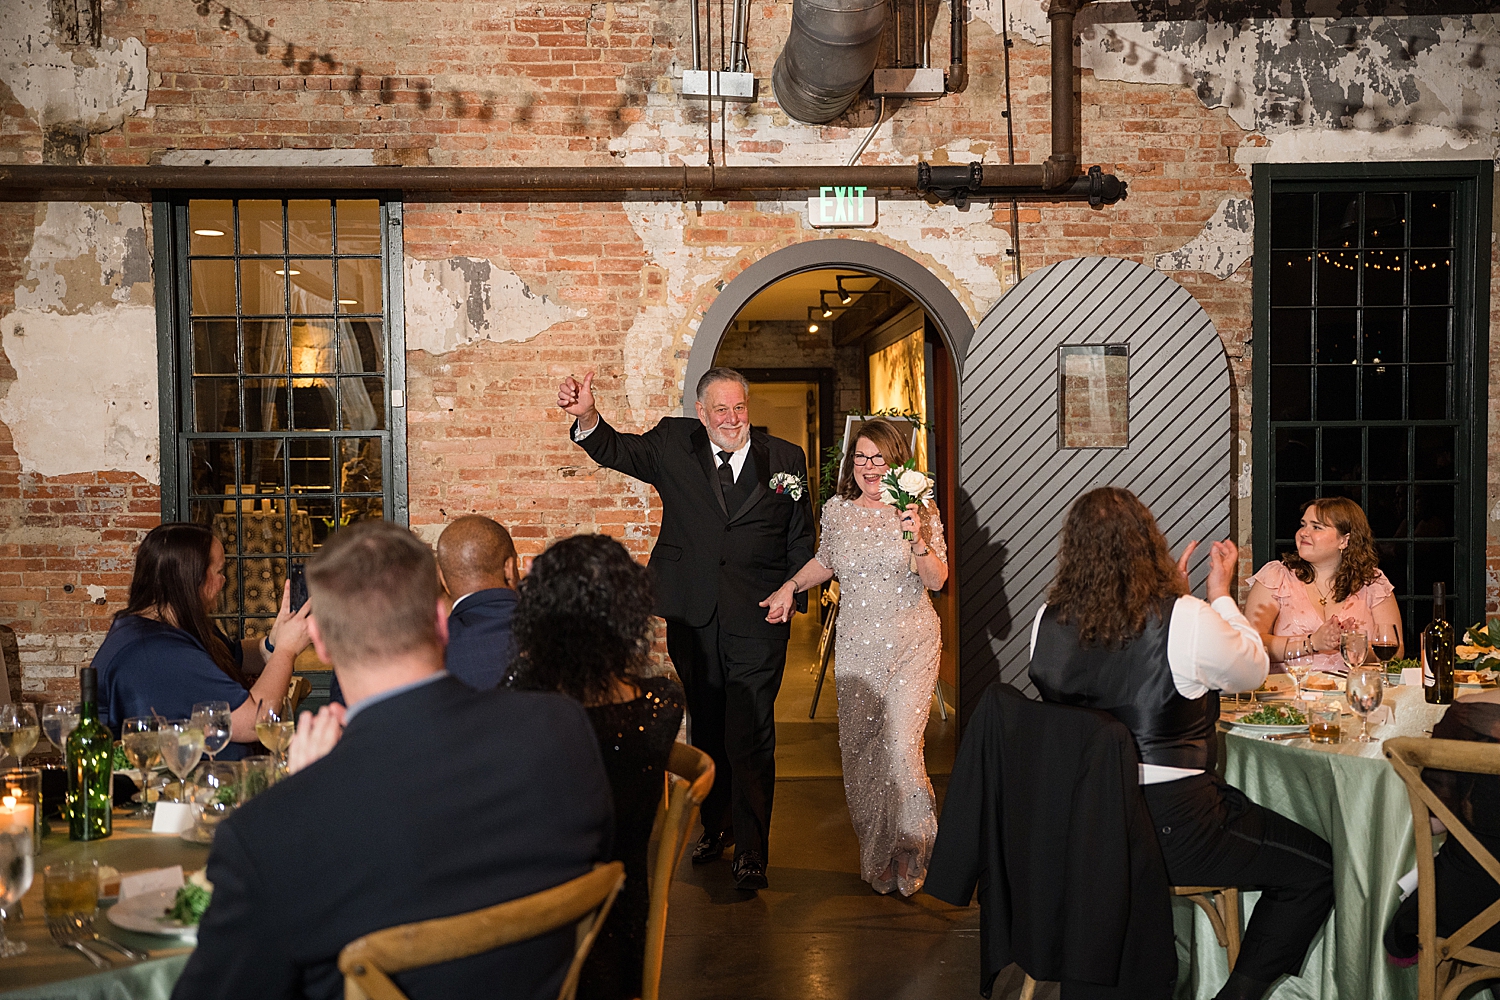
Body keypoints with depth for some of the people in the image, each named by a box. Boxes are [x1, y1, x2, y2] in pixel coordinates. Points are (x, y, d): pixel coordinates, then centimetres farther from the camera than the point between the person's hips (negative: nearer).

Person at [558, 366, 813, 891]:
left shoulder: (785, 459, 2)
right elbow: (616, 450, -7)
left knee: (751, 736, -4)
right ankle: (715, 826, 35)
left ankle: (751, 850, 8)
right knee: (706, 726, 16)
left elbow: (800, 539, 7)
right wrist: (586, 416, -27)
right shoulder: (674, 444, 4)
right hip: (692, 616, 2)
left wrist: (793, 601, 2)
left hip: (757, 619, -2)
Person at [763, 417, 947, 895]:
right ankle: (877, 856, 21)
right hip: (856, 647, 3)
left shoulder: (920, 510, -3)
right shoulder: (837, 510, 5)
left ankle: (912, 851, 8)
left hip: (911, 645, -3)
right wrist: (789, 588, 14)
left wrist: (917, 539, -21)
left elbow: (937, 579, -7)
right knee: (857, 749, 5)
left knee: (900, 745, -13)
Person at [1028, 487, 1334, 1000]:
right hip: (1168, 826, -6)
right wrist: (1222, 593, 14)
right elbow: (1253, 670, 2)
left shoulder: (1047, 622, -3)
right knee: (1316, 869, 11)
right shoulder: (1186, 619, -19)